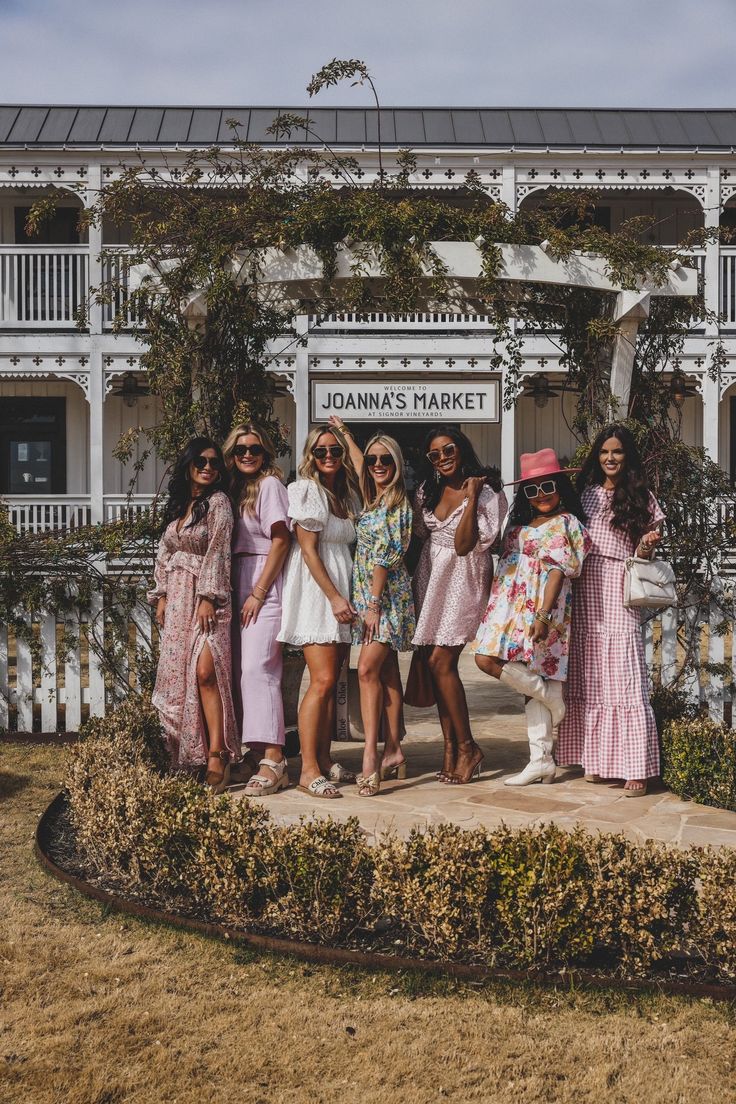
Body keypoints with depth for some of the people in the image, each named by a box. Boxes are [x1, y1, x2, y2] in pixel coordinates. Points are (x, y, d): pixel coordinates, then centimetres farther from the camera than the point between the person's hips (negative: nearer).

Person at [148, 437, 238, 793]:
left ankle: (216, 756, -16)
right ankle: (185, 755, 11)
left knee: (204, 671, -17)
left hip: (206, 596, -6)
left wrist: (207, 597, -16)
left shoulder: (218, 502, -2)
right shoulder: (176, 504, 16)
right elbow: (164, 554, 18)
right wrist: (161, 596, 10)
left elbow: (217, 552, -10)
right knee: (178, 674, 4)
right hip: (177, 598, 7)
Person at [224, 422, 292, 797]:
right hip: (240, 589, 8)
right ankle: (260, 754, 8)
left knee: (257, 667, -16)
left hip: (266, 586, -8)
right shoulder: (237, 489, 19)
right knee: (242, 670, 3)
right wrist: (236, 594, 8)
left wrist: (258, 593, -14)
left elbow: (281, 541, -11)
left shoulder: (270, 484, -3)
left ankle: (274, 762, -17)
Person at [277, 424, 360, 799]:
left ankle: (325, 759, 14)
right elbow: (308, 549, -11)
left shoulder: (349, 494, 16)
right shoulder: (305, 490, -5)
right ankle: (309, 770, -11)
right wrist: (334, 596, -16)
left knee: (332, 682, 7)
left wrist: (346, 597, 9)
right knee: (322, 680, -14)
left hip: (342, 589, 7)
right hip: (314, 589, -7)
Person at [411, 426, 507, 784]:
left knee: (441, 661, -12)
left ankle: (467, 747, 0)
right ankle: (451, 746, 9)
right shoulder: (428, 490, 9)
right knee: (435, 663, 2)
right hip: (431, 576, 6)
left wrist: (471, 499, -20)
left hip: (464, 578, -6)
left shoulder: (487, 492, -9)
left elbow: (465, 544, -17)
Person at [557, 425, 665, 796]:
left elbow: (640, 553, 4)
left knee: (625, 679, -7)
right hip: (585, 588, 4)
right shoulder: (586, 493, 15)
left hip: (618, 590, -4)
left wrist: (648, 544, -15)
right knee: (589, 678, 5)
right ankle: (598, 759, 14)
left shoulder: (639, 497, 6)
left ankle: (635, 768, -5)